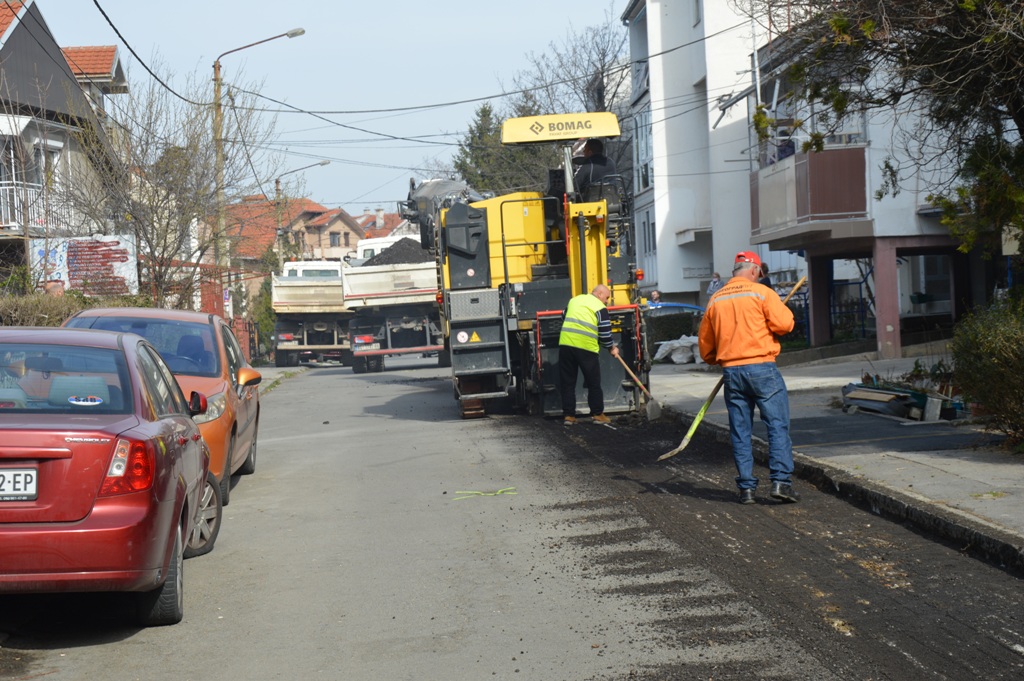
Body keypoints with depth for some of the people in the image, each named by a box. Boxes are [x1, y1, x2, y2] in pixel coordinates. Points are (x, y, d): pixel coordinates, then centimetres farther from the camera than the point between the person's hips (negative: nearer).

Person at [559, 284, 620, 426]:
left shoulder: (574, 300, 18)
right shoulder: (600, 308, 0)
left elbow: (563, 318, 28)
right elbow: (605, 333, -1)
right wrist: (611, 348, 14)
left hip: (565, 344, 5)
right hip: (586, 347, -4)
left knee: (567, 383, 10)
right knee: (593, 383, 8)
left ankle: (568, 415, 9)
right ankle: (597, 414, 12)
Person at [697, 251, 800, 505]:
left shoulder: (715, 300, 12)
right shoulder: (761, 292, -3)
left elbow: (704, 342, 16)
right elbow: (784, 323, -12)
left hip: (731, 370, 4)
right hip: (761, 367, -4)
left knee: (740, 431, 9)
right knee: (778, 424, -1)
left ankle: (746, 487, 8)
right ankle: (781, 481, -9)